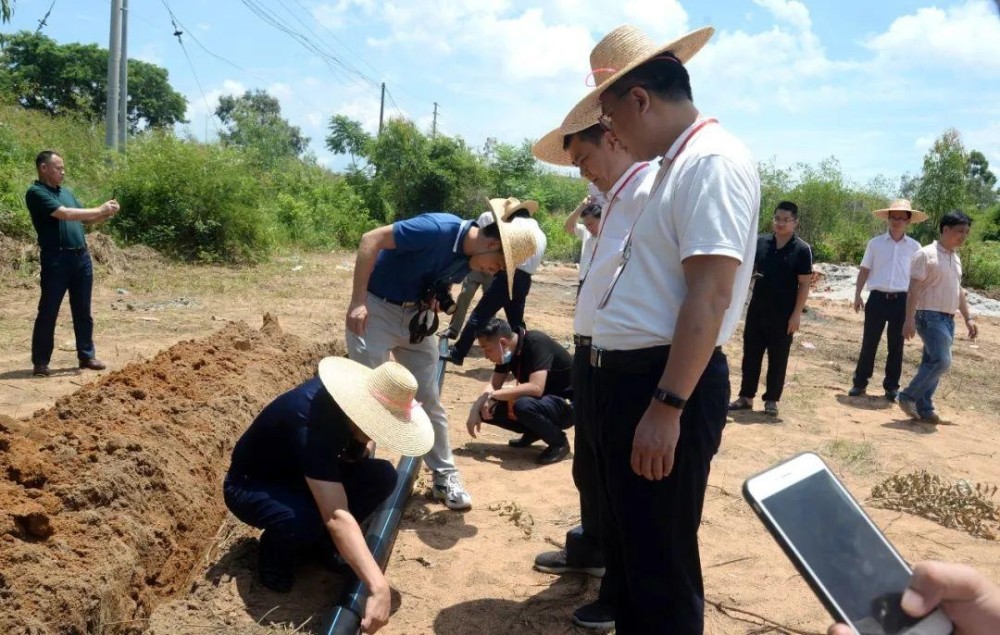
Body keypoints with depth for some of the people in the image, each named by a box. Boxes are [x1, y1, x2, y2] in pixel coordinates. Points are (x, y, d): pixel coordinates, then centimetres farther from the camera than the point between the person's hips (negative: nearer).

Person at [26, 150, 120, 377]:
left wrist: (107, 213, 2)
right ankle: (40, 361, 7)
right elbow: (65, 214, -19)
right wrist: (100, 209, -13)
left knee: (83, 310, 12)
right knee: (48, 311, 0)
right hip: (55, 259, -7)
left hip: (81, 256, 7)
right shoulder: (36, 193, -9)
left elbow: (85, 218, 21)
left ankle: (86, 355, 21)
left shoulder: (66, 192, 16)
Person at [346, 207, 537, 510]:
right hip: (376, 308, -7)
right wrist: (358, 301, -27)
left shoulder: (470, 259, -3)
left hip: (416, 315, 7)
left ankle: (445, 477, 19)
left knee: (429, 399, 8)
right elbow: (371, 240, -26)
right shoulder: (437, 230, -28)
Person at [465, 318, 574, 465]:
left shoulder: (537, 344, -27)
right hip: (542, 400, 8)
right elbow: (494, 384, 3)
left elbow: (536, 388, -37)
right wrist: (475, 410, -14)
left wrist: (493, 396, -30)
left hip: (567, 403, -8)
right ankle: (534, 432, 11)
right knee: (487, 409, -6)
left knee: (523, 405, -36)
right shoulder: (508, 350, -3)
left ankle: (559, 442, -11)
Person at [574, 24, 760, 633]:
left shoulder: (713, 160, -15)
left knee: (661, 566, 2)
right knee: (630, 549, 22)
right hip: (630, 378, 10)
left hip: (666, 386, -10)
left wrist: (667, 406, -25)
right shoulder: (677, 165, 16)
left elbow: (710, 296, -23)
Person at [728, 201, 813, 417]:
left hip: (783, 312, -4)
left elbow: (804, 284, -7)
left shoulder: (802, 249, -6)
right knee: (751, 353, 8)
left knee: (777, 358, 5)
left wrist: (797, 314, -12)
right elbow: (749, 268, 15)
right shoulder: (761, 242, 4)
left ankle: (771, 399, 16)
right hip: (757, 308, 4)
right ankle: (746, 396, 17)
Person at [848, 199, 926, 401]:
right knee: (869, 343, 4)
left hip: (902, 301, 1)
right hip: (877, 298, -1)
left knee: (896, 346, 8)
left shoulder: (914, 247, 5)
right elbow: (865, 270, 6)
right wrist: (857, 294, -1)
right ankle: (860, 382, 14)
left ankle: (891, 386, 18)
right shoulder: (875, 243, 3)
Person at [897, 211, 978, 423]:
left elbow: (958, 290, 24)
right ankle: (908, 396, -4)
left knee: (932, 363, 8)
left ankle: (924, 409, 13)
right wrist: (909, 320, -20)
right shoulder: (926, 255, -10)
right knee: (941, 361, -17)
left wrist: (968, 317, 19)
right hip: (930, 317, -8)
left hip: (948, 319, 8)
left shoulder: (956, 258, 16)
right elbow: (914, 289, -14)